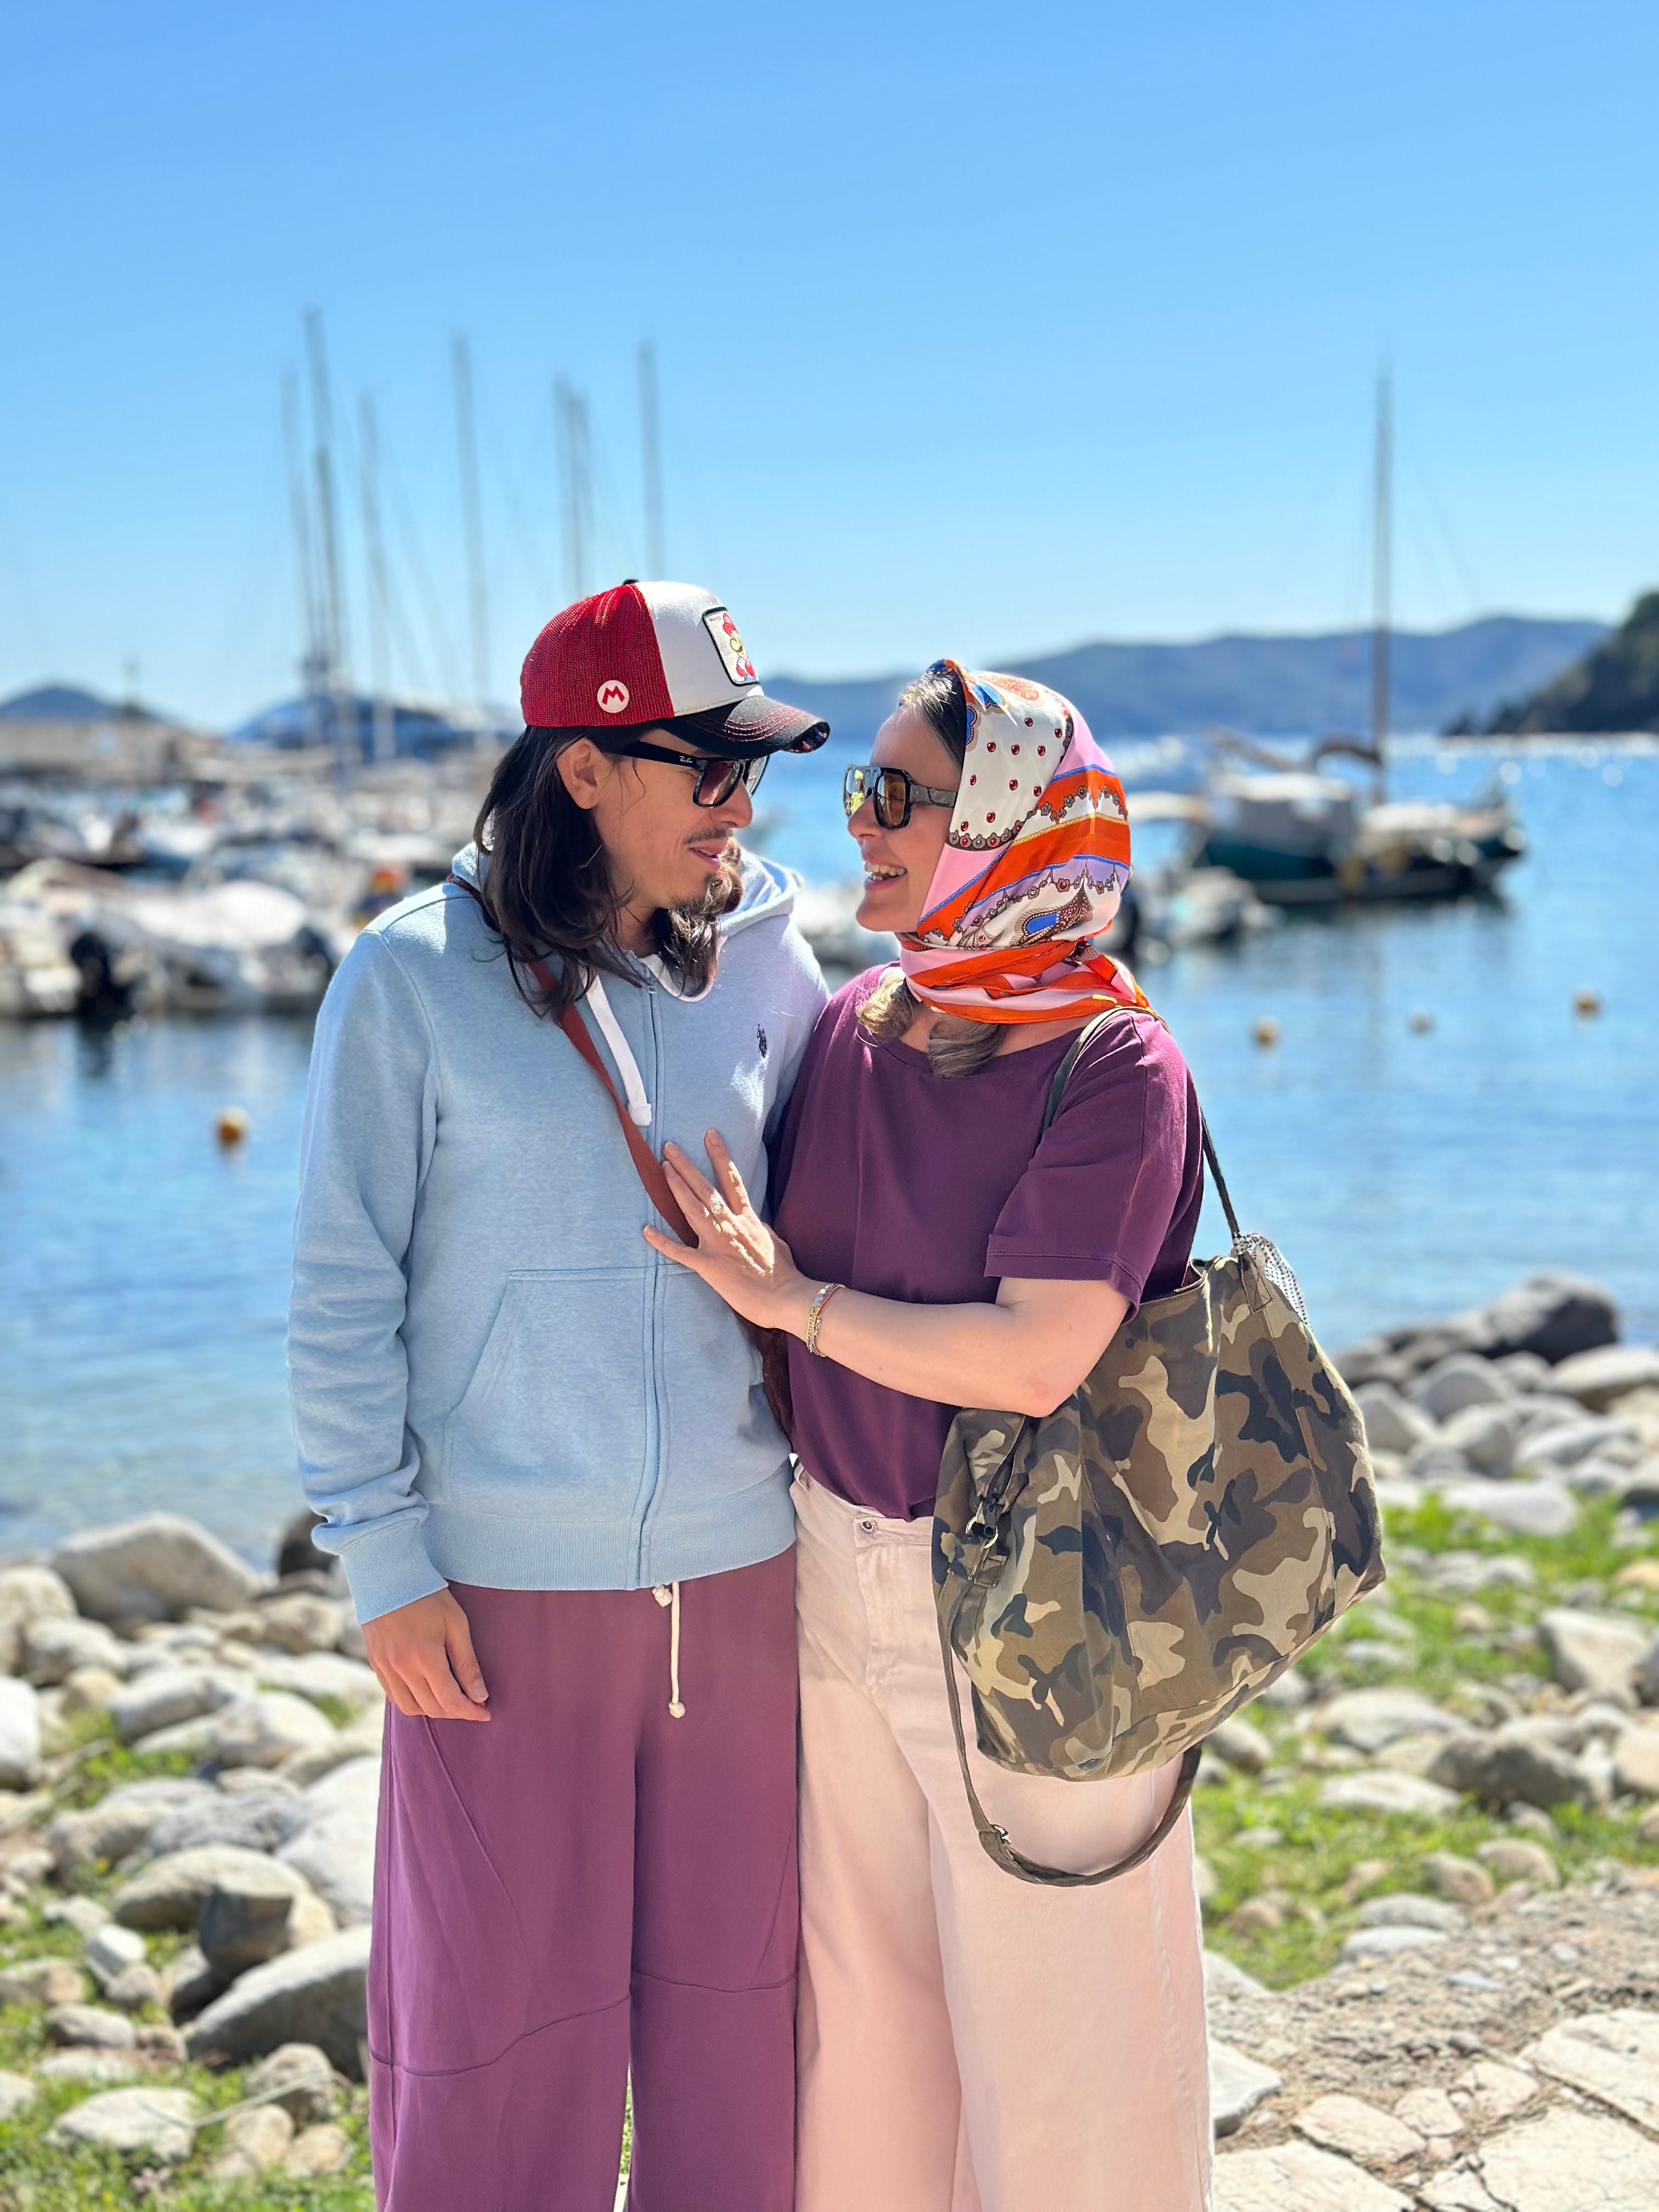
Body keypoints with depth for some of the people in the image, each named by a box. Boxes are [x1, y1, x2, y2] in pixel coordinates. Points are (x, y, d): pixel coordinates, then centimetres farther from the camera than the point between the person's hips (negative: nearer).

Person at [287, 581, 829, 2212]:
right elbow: (343, 1297, -4)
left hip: (740, 1569, 3)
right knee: (504, 2020, 8)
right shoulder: (414, 977, -8)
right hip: (505, 1584, -3)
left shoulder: (764, 963, 3)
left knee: (734, 1996, 15)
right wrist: (383, 1558, -7)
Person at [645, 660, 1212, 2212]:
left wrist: (787, 1297, -16)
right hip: (839, 1567, 6)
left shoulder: (1114, 1069, -17)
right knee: (862, 1984, 20)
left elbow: (1030, 1358, -25)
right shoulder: (854, 1025, 2)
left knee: (1045, 2014, 10)